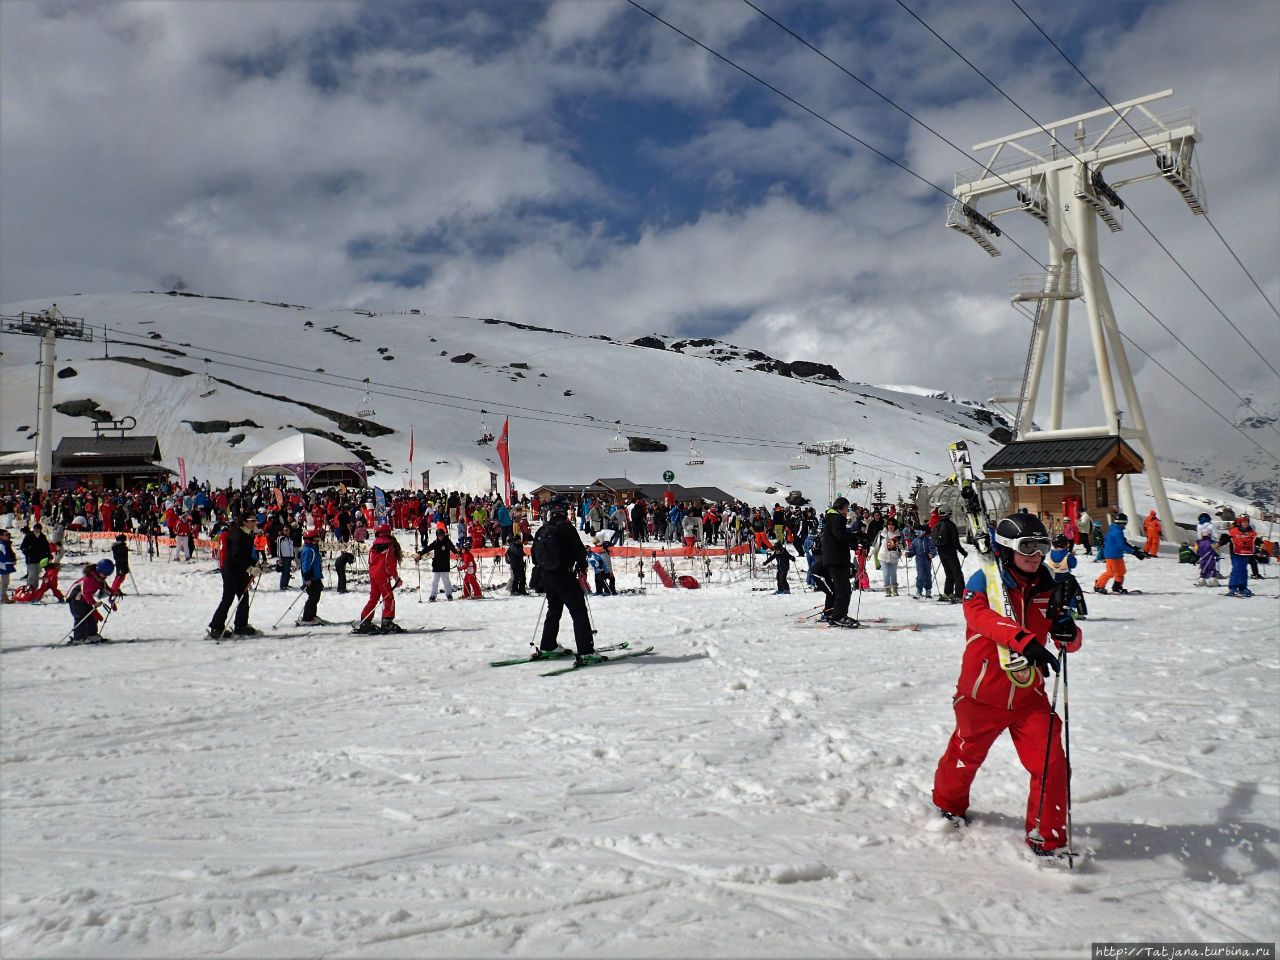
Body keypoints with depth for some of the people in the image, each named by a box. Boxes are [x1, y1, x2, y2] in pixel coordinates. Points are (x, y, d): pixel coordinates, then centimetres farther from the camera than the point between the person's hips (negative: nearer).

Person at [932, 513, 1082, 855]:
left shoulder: (1046, 589, 1)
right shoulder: (984, 582, -12)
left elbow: (1070, 644, 3)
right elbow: (981, 616, -33)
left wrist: (1067, 631, -22)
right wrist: (1026, 641, -48)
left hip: (1029, 696, 3)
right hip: (982, 695, -3)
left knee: (1052, 765, -8)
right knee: (966, 756, 16)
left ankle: (1047, 837, 12)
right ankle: (949, 802, 47)